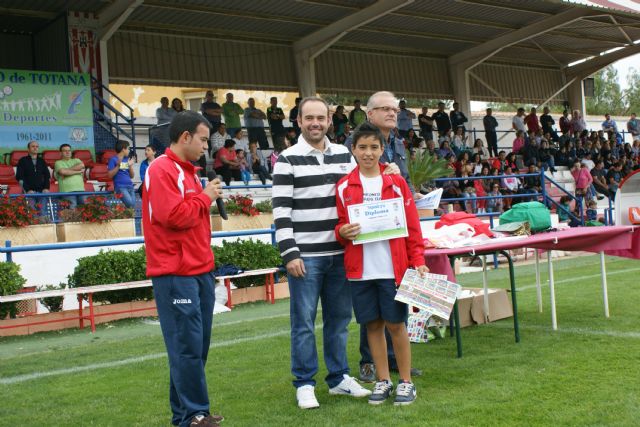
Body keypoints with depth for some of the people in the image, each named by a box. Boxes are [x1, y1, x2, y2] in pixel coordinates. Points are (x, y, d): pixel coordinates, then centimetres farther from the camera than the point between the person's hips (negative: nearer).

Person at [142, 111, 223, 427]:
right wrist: (205, 197, -9)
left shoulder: (186, 170, 19)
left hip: (198, 270, 10)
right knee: (187, 346, -6)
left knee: (197, 345, 11)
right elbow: (173, 215, -22)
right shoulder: (161, 170, -12)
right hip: (175, 274, -10)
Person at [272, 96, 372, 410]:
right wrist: (289, 254, -14)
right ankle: (304, 384, 13)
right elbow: (281, 211, -8)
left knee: (339, 318, 12)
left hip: (340, 253, 5)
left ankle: (339, 378, 25)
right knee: (304, 321, 2)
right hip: (305, 255, -4)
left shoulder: (344, 156, 11)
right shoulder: (287, 160, -3)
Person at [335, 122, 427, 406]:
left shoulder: (396, 183, 3)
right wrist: (342, 231, -12)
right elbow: (340, 226, 11)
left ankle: (406, 381, 17)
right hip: (360, 269, 1)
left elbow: (412, 225, 3)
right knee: (373, 324, 8)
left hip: (393, 268, -1)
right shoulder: (344, 186, 5)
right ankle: (383, 380, 22)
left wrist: (418, 261, -4)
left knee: (396, 323, 3)